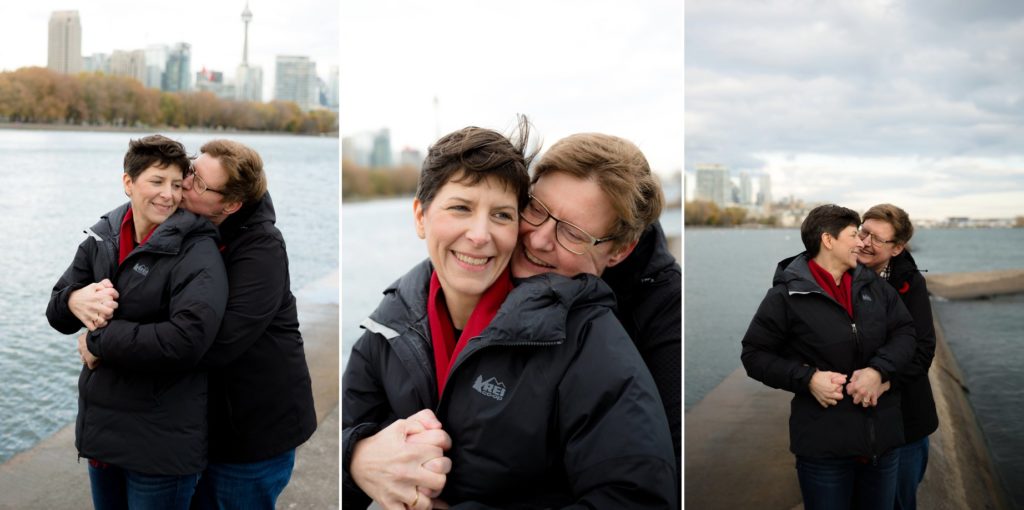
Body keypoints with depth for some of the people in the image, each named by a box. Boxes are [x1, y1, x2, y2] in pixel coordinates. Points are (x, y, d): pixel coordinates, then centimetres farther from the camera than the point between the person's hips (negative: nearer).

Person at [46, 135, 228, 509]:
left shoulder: (196, 252, -14)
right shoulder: (102, 238, 3)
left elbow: (187, 341, -28)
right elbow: (56, 312, 7)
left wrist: (100, 340, -18)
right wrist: (75, 300, -17)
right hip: (99, 424, 6)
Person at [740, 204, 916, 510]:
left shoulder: (874, 285, 8)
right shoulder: (787, 295, -8)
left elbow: (905, 332, 7)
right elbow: (754, 354, -4)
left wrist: (879, 370, -12)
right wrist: (807, 378, -17)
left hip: (883, 438, 5)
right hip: (824, 443, -5)